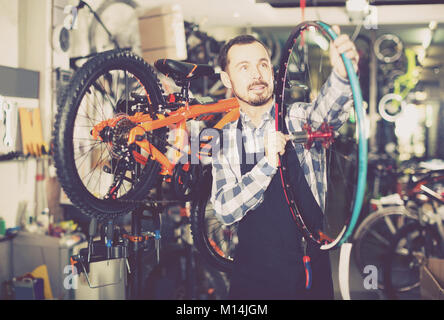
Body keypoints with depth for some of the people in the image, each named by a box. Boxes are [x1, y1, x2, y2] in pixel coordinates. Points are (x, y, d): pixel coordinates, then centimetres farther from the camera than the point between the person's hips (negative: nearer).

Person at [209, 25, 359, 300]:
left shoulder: (301, 119, -6)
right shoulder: (225, 139, -1)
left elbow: (329, 108, -29)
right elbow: (225, 210, -13)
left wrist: (342, 73, -51)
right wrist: (269, 163, -27)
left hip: (309, 272, -1)